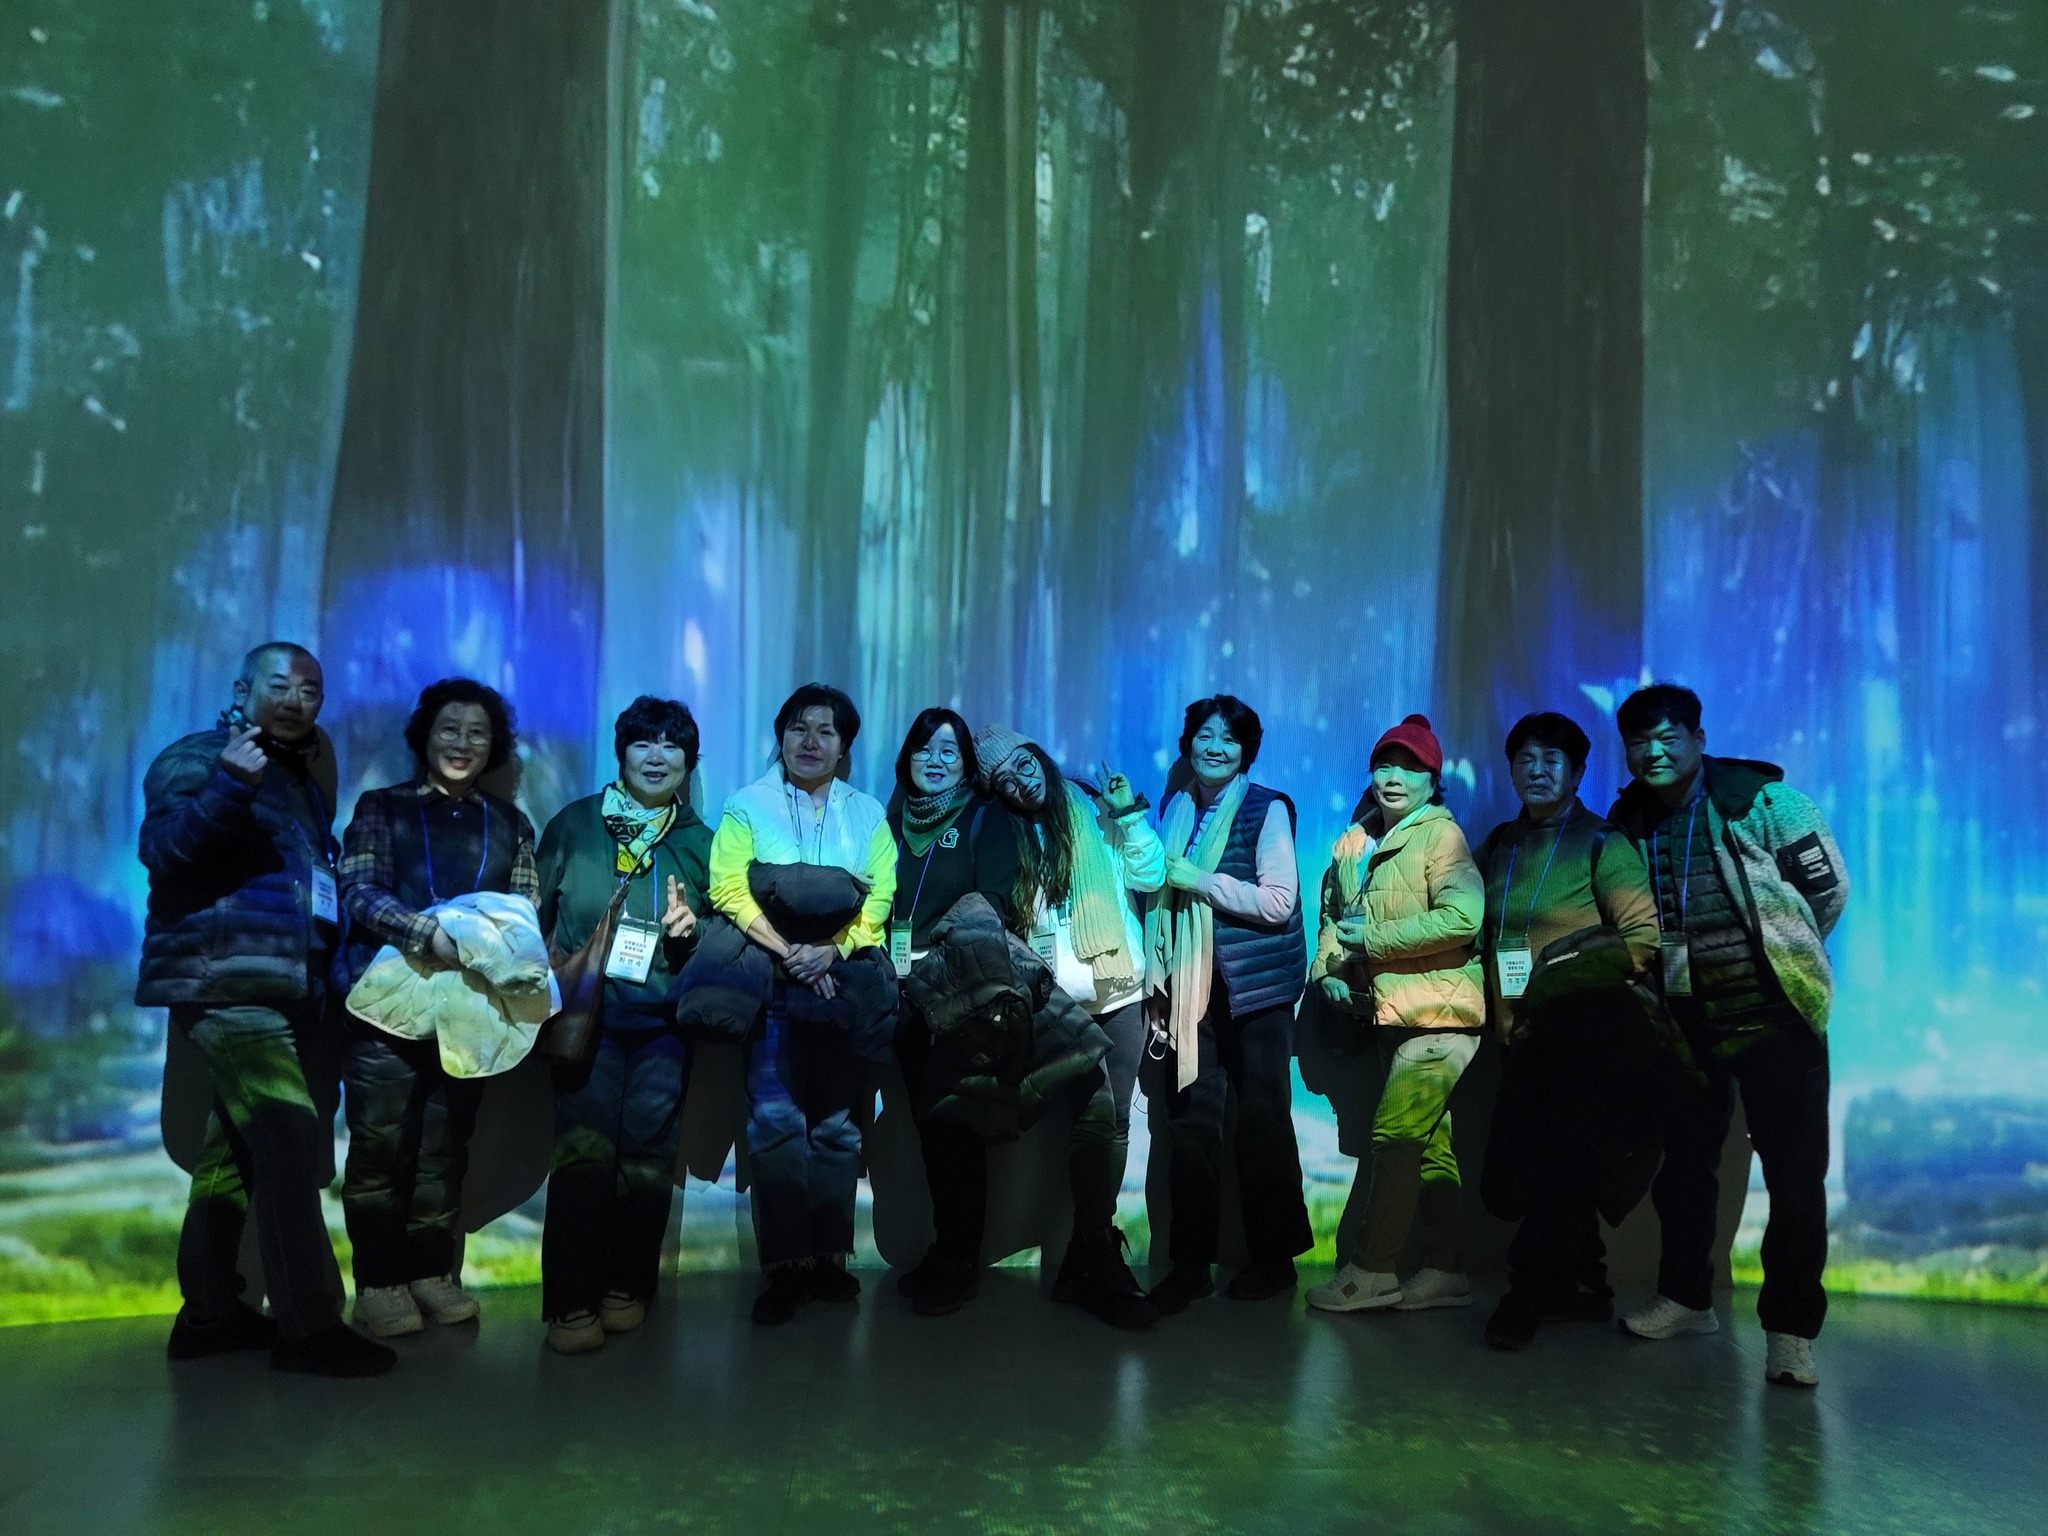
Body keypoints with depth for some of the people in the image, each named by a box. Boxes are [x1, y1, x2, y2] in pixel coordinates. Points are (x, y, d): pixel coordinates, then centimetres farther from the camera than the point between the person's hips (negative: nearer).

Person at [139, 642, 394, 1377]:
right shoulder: (197, 758, -3)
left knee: (239, 1150, 11)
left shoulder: (302, 780, 21)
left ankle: (210, 1313, 18)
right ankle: (307, 1327, -12)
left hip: (285, 991, 8)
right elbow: (163, 849, -19)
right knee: (292, 1140, -15)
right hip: (225, 985, -8)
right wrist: (230, 785, -31)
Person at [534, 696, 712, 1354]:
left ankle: (628, 1285, 3)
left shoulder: (701, 843, 16)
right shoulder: (574, 824, 12)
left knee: (650, 1135, -13)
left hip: (661, 1013, 2)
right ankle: (571, 1300, -10)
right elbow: (533, 916, 10)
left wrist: (690, 930, -2)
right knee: (586, 1138, -17)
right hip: (586, 1007, -1)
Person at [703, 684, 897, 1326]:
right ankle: (785, 1266, -1)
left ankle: (829, 1258, 12)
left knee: (838, 1124, 4)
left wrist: (831, 950, -13)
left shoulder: (868, 814, 13)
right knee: (775, 1121, -8)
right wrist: (788, 951, -14)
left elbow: (879, 899, 2)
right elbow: (728, 889, -5)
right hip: (775, 983, -2)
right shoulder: (749, 805, 7)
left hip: (845, 981, 2)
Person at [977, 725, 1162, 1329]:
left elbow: (1149, 876, 4)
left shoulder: (1093, 813, 9)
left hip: (1121, 989, 2)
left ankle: (1086, 1258, 16)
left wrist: (1128, 815, -3)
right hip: (1060, 998, -2)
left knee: (1113, 1120, 3)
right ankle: (1101, 1258, -9)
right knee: (1096, 1110, -17)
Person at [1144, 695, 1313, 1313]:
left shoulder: (1267, 809, -2)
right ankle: (1190, 1261, 8)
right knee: (1189, 1121, 0)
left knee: (1263, 1122, 3)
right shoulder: (1175, 809, 13)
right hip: (1191, 985, 4)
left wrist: (1197, 880, -15)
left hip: (1255, 985, -4)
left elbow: (1278, 900, -12)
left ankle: (1274, 1257, 16)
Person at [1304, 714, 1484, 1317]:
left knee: (1395, 1136, -11)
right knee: (1430, 1143, 12)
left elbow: (1463, 918, -23)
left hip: (1439, 1012, -8)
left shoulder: (1441, 835, -10)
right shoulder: (1353, 845, 13)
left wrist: (1372, 939, -18)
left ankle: (1372, 1272, -1)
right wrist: (1328, 970, 0)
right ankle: (1444, 1272, 20)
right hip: (1393, 1014, 8)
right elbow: (1334, 917, 20)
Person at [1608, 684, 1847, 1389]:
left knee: (1795, 1173, -4)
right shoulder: (1627, 823, 5)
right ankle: (1686, 1297, 28)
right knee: (1682, 1163, 12)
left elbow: (1829, 887, -2)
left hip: (1773, 1015, -4)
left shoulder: (1763, 799, -8)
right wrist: (1661, 968, 11)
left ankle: (1789, 1329, 5)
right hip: (1685, 1019, 5)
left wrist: (1778, 955, 5)